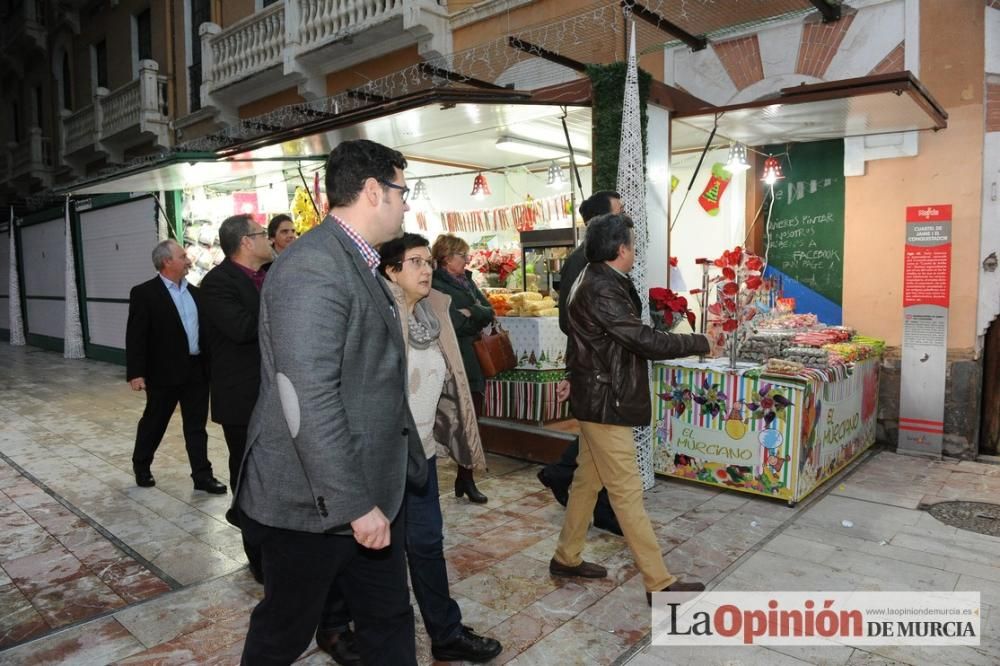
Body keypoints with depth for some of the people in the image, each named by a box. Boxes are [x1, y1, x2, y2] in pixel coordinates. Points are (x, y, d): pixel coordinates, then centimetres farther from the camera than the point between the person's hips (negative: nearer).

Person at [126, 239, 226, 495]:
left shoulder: (194, 292, 10)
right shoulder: (144, 293, -8)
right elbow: (136, 336, -11)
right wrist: (135, 373, -17)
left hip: (197, 371, 5)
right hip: (164, 372, -5)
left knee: (197, 426, 8)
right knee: (154, 422, 12)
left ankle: (202, 476, 13)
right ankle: (141, 465, 34)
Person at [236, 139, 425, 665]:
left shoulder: (358, 265, 11)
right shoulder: (312, 267, -21)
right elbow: (309, 400, -28)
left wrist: (411, 464, 20)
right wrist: (354, 504, -24)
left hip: (370, 493, 9)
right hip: (314, 502, -9)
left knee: (389, 621, 18)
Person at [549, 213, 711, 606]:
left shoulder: (596, 281, 11)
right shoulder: (602, 290, -22)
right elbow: (645, 341, -24)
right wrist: (700, 343, -13)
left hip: (598, 398, 10)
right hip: (605, 402, -10)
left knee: (587, 480, 18)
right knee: (627, 492, -2)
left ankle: (566, 558, 31)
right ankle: (659, 583, 9)